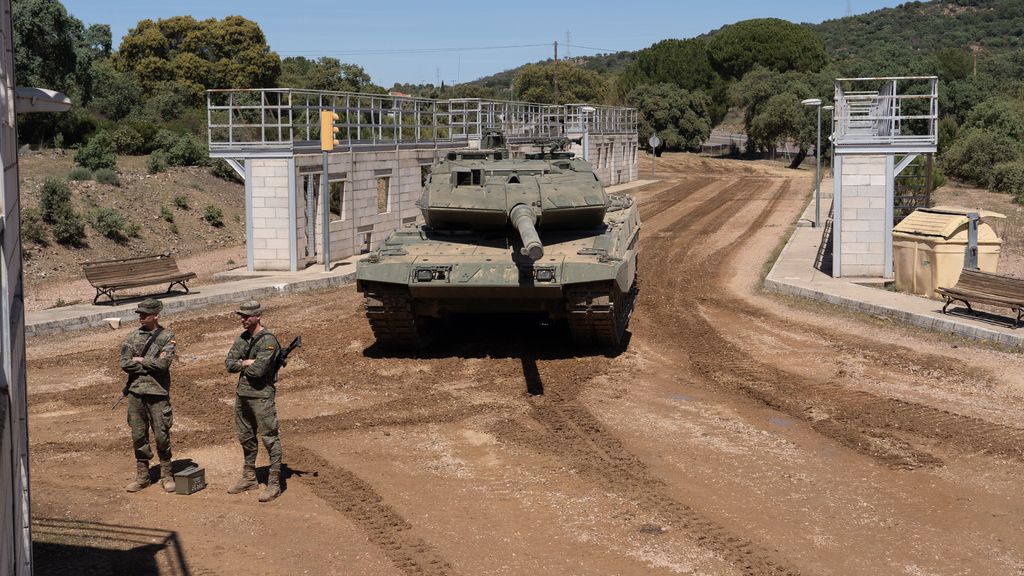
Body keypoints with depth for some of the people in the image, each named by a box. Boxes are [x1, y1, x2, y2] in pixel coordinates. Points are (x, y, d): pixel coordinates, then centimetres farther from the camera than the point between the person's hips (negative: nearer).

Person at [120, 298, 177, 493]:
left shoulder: (167, 337, -3)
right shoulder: (133, 337, 7)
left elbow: (163, 363, -16)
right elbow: (125, 364, -3)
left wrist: (140, 361, -6)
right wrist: (151, 365, -9)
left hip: (157, 393, -4)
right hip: (136, 392, 4)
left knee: (162, 436, -1)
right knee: (138, 436, 8)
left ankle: (166, 476, 11)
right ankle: (142, 477, 18)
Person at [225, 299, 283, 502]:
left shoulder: (268, 341, -15)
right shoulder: (243, 338, 10)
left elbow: (258, 370, -23)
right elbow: (229, 363, 4)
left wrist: (242, 365, -5)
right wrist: (247, 363, -12)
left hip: (261, 396, -9)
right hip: (242, 394, 9)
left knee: (269, 438, -5)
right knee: (246, 438, 17)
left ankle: (274, 483, -2)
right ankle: (249, 478, 30)